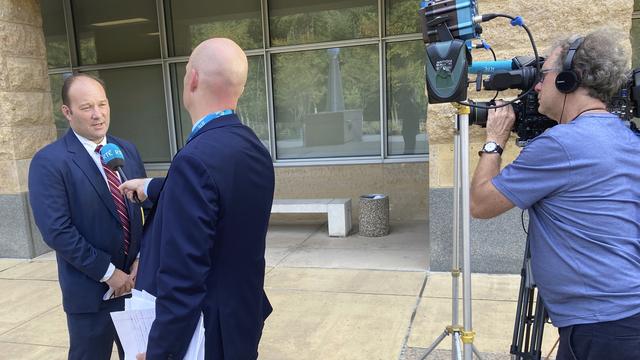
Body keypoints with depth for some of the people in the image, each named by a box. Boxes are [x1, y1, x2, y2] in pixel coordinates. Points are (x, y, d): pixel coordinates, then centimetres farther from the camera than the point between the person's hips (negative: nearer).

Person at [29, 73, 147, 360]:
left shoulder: (128, 150, 5)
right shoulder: (48, 162, -13)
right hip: (90, 290, -5)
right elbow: (57, 231, -18)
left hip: (135, 279, 5)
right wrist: (108, 272, -15)